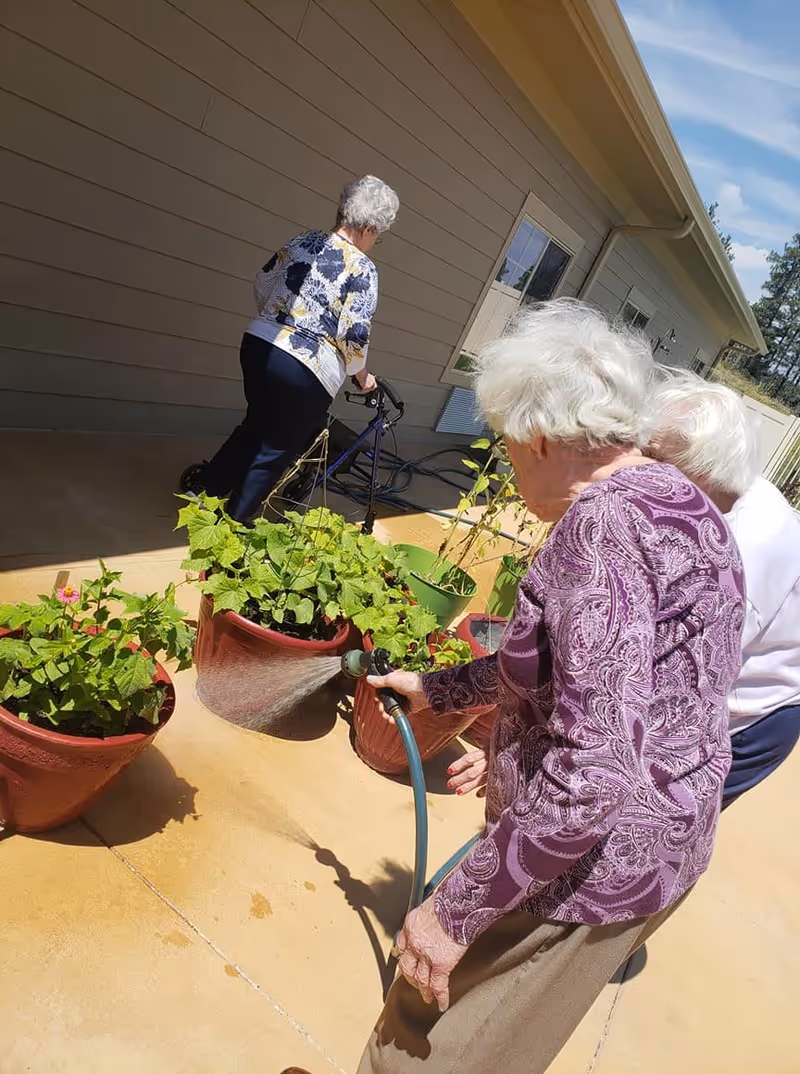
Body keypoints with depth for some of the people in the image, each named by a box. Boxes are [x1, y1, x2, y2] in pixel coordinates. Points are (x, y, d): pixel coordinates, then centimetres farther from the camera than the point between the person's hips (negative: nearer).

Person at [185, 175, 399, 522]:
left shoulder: (304, 240, 8)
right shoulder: (362, 269, -10)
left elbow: (262, 285, 17)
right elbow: (353, 337, -13)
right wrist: (362, 376, 5)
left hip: (258, 345, 7)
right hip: (307, 372, -7)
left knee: (255, 426, 29)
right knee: (275, 451, 11)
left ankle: (206, 485, 40)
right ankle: (234, 521, 22)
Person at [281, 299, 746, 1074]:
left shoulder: (603, 525, -27)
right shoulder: (684, 505, 5)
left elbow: (593, 776, -32)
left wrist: (453, 910, -21)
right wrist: (437, 689, 20)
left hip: (586, 863, -9)